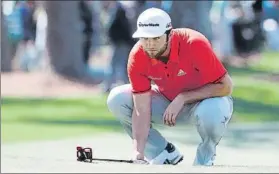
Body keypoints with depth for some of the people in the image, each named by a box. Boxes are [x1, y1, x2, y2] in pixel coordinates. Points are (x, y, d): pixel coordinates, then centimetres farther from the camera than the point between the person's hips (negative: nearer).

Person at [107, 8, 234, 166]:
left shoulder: (195, 44, -32)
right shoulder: (137, 57, -21)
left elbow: (226, 86, -26)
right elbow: (141, 110, -20)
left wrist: (183, 98, -30)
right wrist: (139, 153, -31)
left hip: (205, 98, -4)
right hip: (166, 101, 4)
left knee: (210, 112, -40)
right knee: (117, 99, -14)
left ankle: (205, 157, -5)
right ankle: (165, 153, 0)